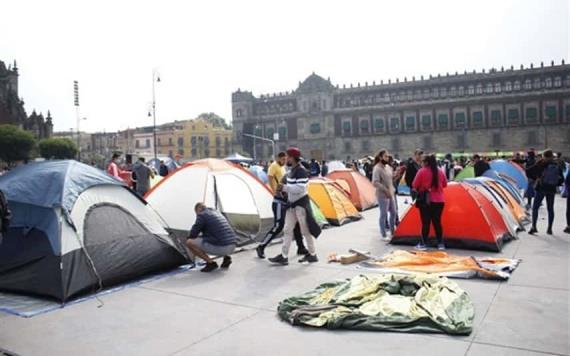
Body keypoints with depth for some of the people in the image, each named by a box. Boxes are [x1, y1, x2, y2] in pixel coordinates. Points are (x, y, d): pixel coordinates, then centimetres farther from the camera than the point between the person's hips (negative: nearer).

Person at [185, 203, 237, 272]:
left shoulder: (202, 215, -1)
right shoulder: (217, 212, 23)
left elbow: (193, 233, 1)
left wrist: (189, 238, 23)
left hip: (220, 247, -8)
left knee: (189, 243, -1)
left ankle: (210, 262, -2)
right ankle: (226, 258, 17)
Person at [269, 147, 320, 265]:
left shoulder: (301, 171, -18)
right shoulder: (292, 170, 10)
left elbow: (300, 188, -26)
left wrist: (284, 188, -23)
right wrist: (283, 187, 5)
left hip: (301, 203, -9)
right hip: (292, 203, 9)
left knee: (306, 230, 2)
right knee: (288, 229, 7)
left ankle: (312, 255, 17)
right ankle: (284, 256, 10)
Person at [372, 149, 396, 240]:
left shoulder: (388, 167, 10)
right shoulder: (377, 168, -17)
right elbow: (375, 183, -25)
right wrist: (386, 190, -25)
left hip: (390, 194, 9)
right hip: (382, 195, -9)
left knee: (393, 213, 15)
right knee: (384, 215, -1)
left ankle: (393, 232, 30)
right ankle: (384, 235, 10)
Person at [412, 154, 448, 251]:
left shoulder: (422, 171, -8)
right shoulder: (440, 172, 8)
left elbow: (415, 185, -7)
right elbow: (445, 184, 20)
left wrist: (420, 190, 12)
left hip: (425, 201, -5)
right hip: (439, 201, 5)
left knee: (425, 222, -1)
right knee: (437, 222, 12)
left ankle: (423, 244, 3)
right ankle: (441, 244, 15)